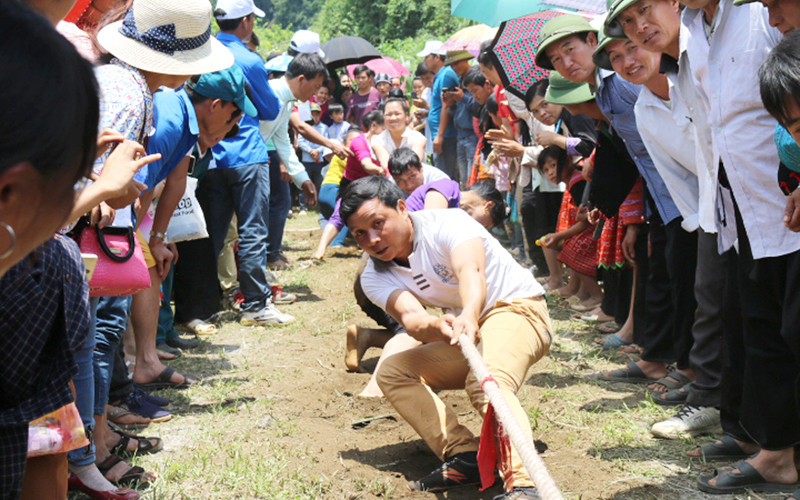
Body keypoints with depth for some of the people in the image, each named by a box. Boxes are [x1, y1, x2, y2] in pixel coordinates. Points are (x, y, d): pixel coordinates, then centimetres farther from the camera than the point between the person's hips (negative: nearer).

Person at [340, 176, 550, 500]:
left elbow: (470, 270, -42)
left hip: (517, 307, -7)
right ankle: (466, 457, -22)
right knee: (392, 372, -8)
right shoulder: (375, 277, -6)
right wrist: (439, 327, -51)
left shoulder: (447, 224, -20)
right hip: (465, 328, 7)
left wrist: (469, 315, -64)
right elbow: (410, 317, -27)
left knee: (487, 381, -35)